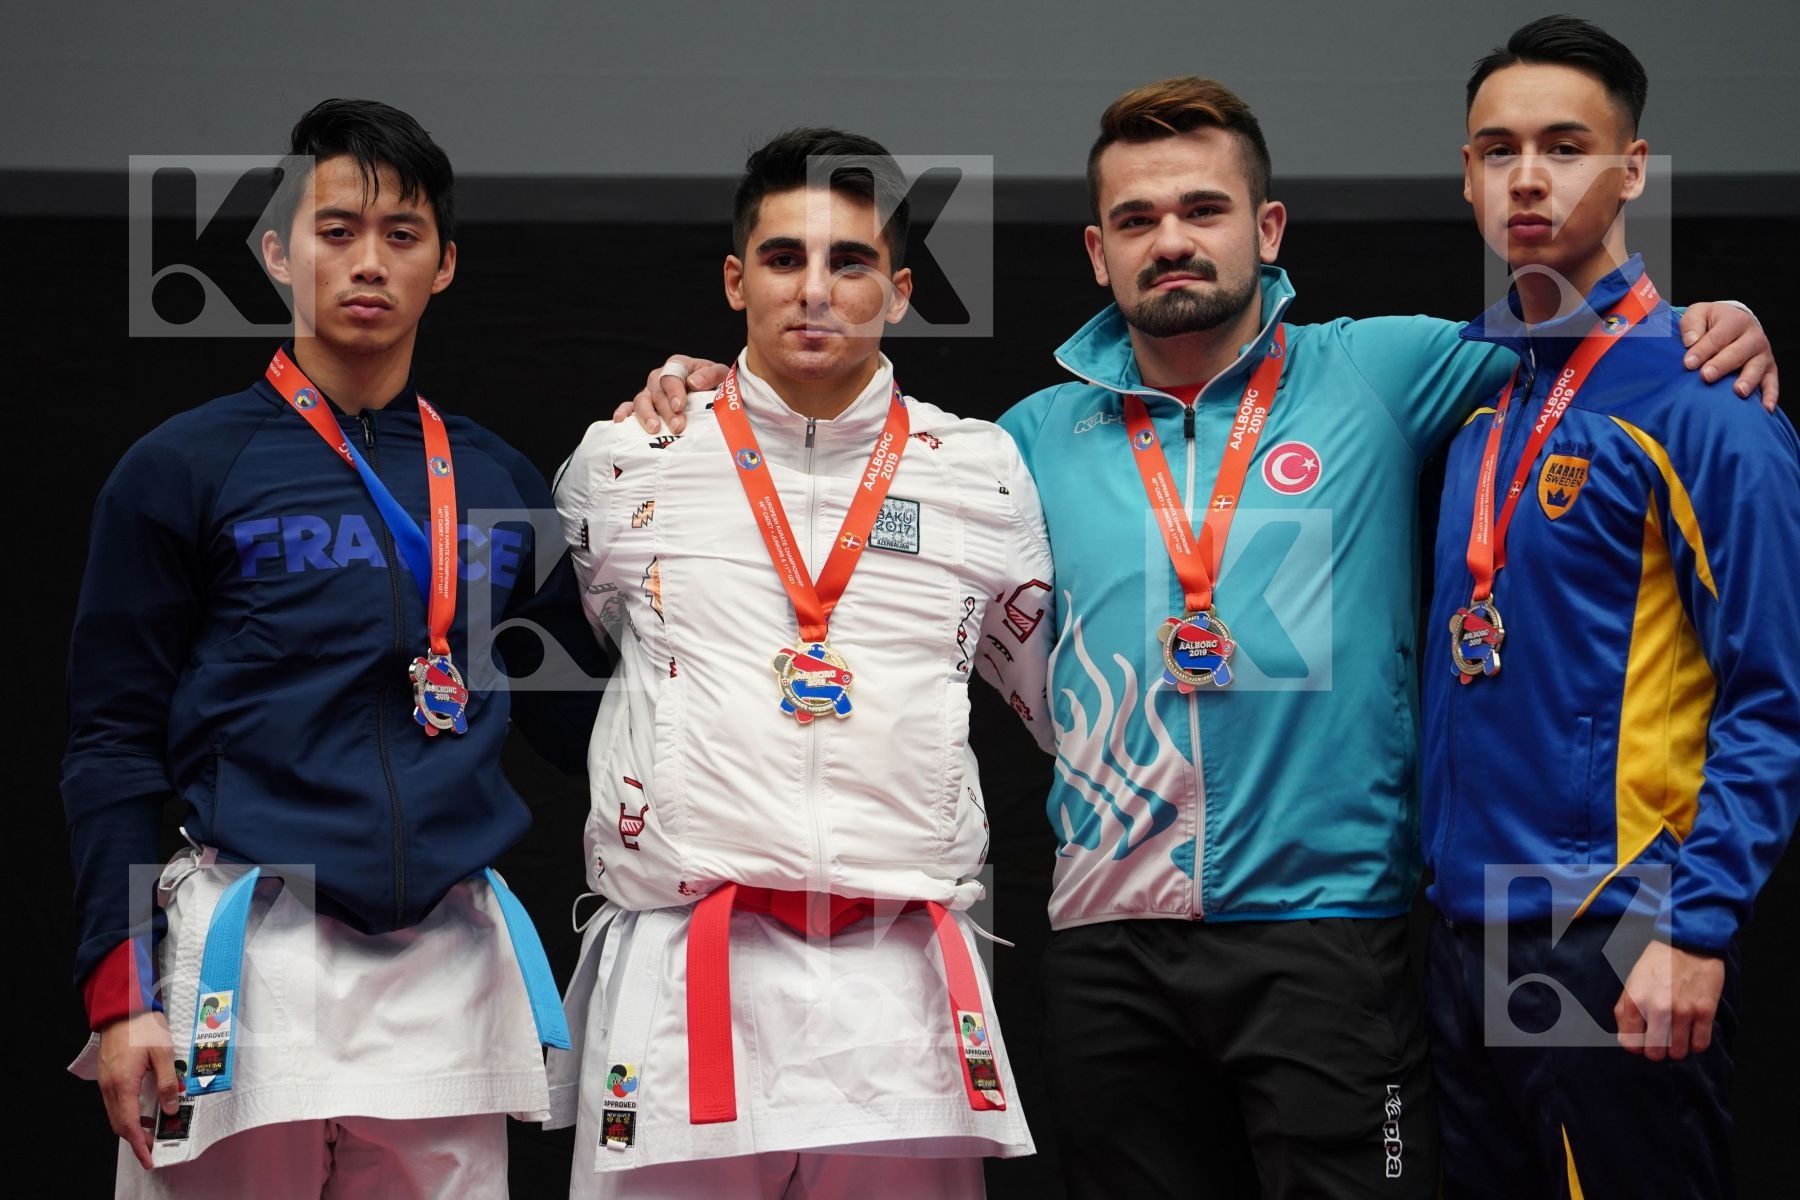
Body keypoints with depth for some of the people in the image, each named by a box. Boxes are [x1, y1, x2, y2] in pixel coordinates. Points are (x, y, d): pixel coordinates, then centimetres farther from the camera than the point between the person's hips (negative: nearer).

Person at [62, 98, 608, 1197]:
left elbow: (570, 722, 16)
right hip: (252, 957, -3)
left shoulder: (501, 483, 13)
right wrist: (122, 991, -8)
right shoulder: (185, 469, 2)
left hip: (453, 965, 3)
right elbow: (114, 745, 0)